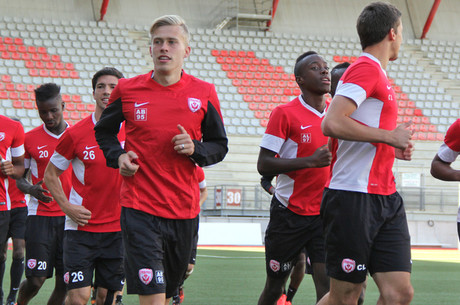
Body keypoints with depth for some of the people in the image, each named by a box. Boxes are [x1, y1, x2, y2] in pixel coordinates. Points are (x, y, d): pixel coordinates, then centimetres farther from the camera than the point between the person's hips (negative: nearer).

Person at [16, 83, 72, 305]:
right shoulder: (30, 139, 2)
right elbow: (19, 178, 10)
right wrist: (31, 189, -13)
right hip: (40, 215, -2)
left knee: (65, 282, -1)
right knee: (35, 280, -7)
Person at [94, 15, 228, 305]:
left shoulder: (204, 93, 2)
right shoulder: (127, 90, 0)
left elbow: (220, 145, 12)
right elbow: (104, 131, 18)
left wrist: (195, 150, -9)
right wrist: (118, 156, -1)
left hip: (185, 210, 3)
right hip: (139, 208, -3)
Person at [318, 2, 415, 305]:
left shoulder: (378, 74, 19)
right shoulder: (366, 68, -10)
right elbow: (332, 124, -23)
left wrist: (394, 148, 13)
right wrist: (389, 136, -15)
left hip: (386, 199, 9)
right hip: (354, 198, -9)